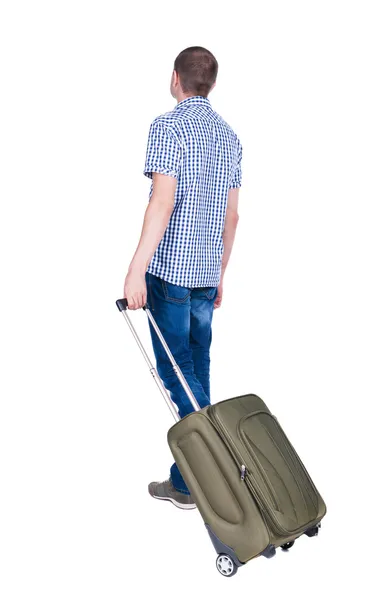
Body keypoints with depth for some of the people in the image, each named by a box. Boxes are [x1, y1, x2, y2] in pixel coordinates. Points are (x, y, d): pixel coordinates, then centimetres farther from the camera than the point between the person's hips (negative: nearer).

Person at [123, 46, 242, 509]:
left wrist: (136, 271, -20)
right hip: (207, 271, 7)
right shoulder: (229, 136, 15)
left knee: (175, 368, -1)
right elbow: (232, 215, 15)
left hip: (170, 267, -7)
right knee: (196, 366, 12)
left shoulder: (168, 126, -7)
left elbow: (162, 201, -19)